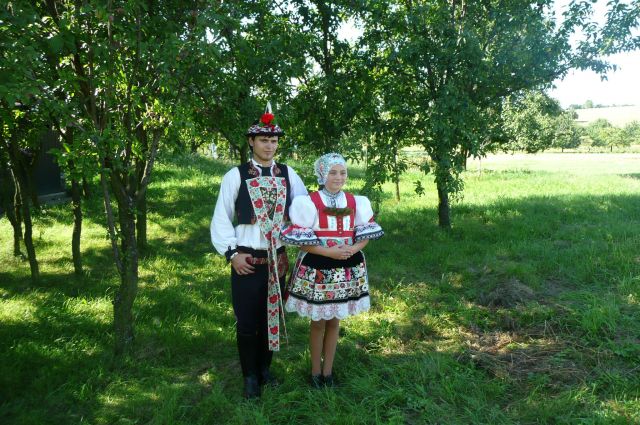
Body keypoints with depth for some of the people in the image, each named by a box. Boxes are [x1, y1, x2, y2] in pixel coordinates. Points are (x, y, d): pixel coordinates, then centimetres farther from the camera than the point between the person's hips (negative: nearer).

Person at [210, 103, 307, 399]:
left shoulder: (288, 174, 4)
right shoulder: (236, 175, -5)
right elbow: (221, 218, -2)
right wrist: (232, 253, -8)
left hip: (277, 260, 3)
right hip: (246, 261, -3)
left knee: (272, 318, 14)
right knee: (247, 322, 6)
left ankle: (264, 369, 34)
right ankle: (250, 377, 25)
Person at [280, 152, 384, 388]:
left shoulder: (355, 203, 3)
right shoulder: (309, 203, -11)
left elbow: (366, 234, 6)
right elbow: (300, 241, -13)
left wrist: (353, 249, -15)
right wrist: (329, 252, -22)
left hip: (347, 269, 4)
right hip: (317, 269, -4)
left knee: (334, 321, 15)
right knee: (318, 322, 10)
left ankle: (328, 371, 30)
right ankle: (315, 371, 28)